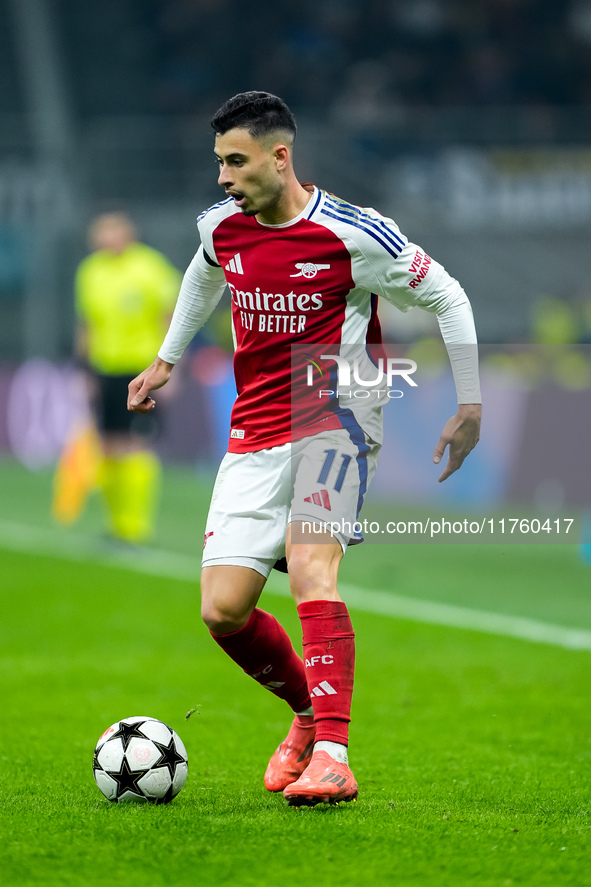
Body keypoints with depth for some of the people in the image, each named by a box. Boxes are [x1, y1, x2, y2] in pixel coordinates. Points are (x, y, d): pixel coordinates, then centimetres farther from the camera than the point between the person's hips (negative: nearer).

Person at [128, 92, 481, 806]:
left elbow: (447, 299, -2)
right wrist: (166, 360, 32)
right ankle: (309, 713, 22)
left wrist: (470, 406, -4)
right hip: (254, 433, 5)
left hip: (335, 418, -5)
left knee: (308, 565, -29)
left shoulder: (354, 236, -13)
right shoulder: (221, 227, 4)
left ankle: (332, 757, -32)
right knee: (223, 610, -5)